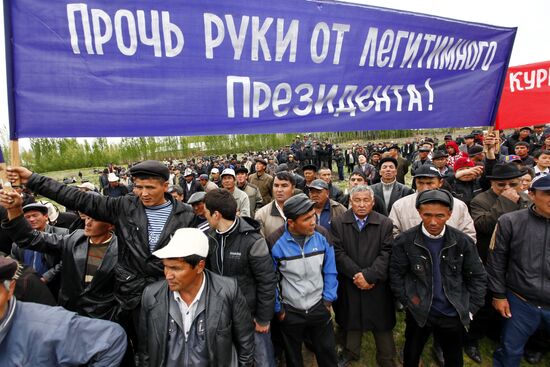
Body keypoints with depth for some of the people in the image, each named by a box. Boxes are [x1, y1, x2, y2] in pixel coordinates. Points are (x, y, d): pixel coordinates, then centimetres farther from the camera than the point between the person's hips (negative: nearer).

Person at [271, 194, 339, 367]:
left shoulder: (323, 238, -14)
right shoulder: (276, 244, -21)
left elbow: (330, 272, -2)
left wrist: (328, 299, -3)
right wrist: (278, 309, -2)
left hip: (319, 309, 1)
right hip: (290, 312, -1)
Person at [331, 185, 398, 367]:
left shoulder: (385, 224, -3)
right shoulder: (338, 223, -3)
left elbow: (386, 254, -9)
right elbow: (338, 253, -8)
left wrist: (369, 275, -18)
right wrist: (356, 274, -16)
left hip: (377, 286, 0)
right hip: (349, 285, 1)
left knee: (382, 324, 12)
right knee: (351, 320, 17)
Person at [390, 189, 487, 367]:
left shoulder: (463, 241, -9)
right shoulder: (405, 240, -13)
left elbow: (477, 277, 0)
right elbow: (396, 274, -5)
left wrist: (471, 308, -2)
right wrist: (408, 301, -8)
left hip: (453, 314, 1)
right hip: (418, 312, -1)